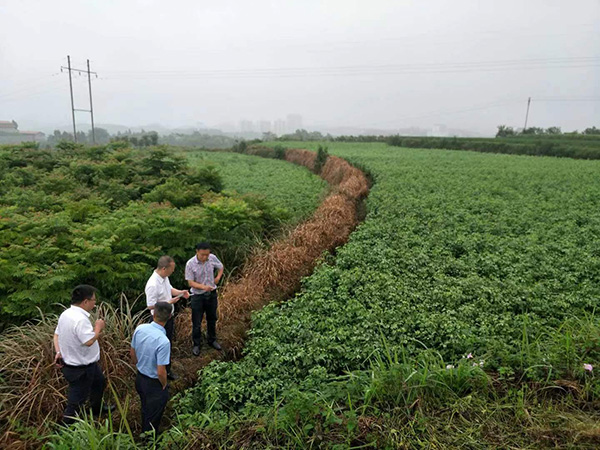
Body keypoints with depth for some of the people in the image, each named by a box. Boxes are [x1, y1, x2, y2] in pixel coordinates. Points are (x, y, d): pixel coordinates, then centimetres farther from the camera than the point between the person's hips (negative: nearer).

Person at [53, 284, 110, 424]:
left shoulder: (66, 314, -1)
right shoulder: (80, 319, -32)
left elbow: (57, 334, 7)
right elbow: (89, 341, -35)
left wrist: (58, 352, 1)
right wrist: (98, 328, -19)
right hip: (80, 369, -11)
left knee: (99, 382, 30)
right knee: (76, 401, 7)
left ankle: (97, 408, 52)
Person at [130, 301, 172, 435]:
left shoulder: (140, 329, -15)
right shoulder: (163, 341, -35)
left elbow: (132, 353, 1)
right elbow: (161, 372, -28)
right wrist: (164, 386, -7)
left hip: (139, 377, 7)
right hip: (154, 384, -7)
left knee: (145, 411, 32)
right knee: (153, 418, 19)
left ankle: (144, 433, 55)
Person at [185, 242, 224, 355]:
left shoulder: (213, 258, -11)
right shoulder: (190, 264, -21)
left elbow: (220, 267, 9)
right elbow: (190, 282, -18)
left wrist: (218, 277, -8)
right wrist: (203, 287, -33)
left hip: (212, 294, 4)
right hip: (198, 296, -3)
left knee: (212, 319, 20)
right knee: (197, 322, 8)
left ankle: (212, 340, 41)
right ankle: (197, 344, 29)